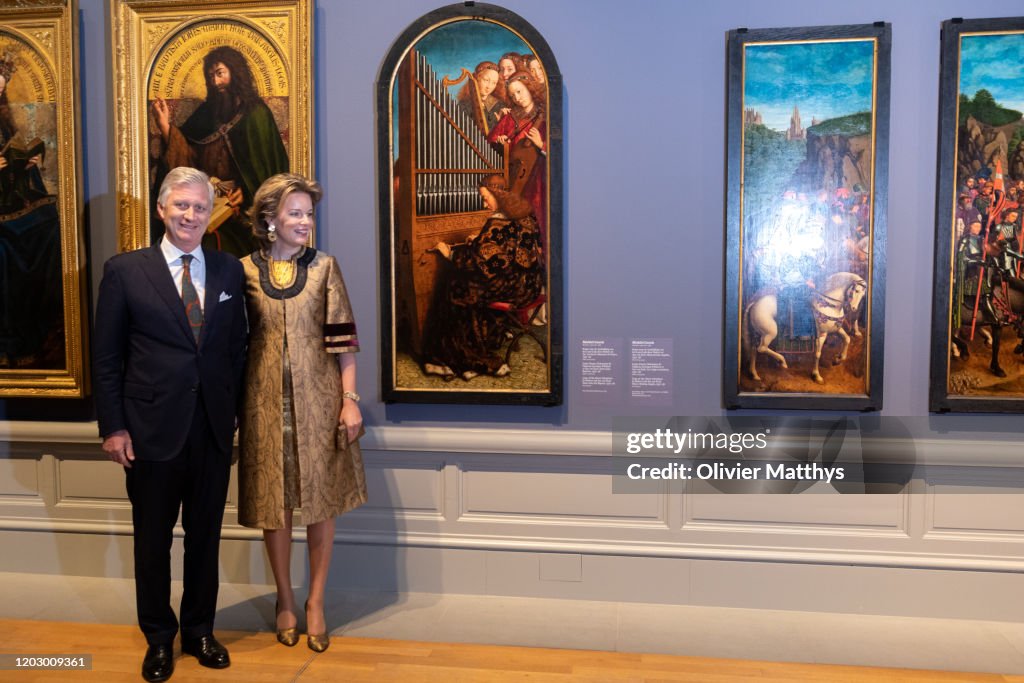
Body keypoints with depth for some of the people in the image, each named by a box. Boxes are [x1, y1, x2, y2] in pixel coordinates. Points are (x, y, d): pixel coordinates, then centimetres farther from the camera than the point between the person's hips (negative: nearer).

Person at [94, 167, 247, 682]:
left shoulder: (229, 271, 4)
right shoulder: (125, 270, -2)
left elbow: (237, 346, 8)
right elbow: (107, 357, -2)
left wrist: (233, 410, 3)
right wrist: (113, 427, -6)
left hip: (213, 430, 2)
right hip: (152, 429, -2)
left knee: (205, 536, 14)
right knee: (152, 539, 13)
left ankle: (199, 630, 33)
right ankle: (159, 638, 32)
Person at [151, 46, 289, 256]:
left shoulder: (255, 113, -4)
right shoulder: (208, 111, 11)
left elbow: (266, 163, -7)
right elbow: (185, 152, 6)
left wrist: (246, 192, -16)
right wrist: (164, 124, -6)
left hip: (244, 208, -4)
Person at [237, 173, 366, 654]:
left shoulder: (324, 267, 1)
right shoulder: (244, 271, 3)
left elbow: (343, 340, -2)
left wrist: (350, 399, -8)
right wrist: (235, 404, 4)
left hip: (318, 398, 0)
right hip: (266, 401, 1)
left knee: (322, 500, 6)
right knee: (273, 501, 9)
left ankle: (316, 602, 21)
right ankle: (285, 599, 27)